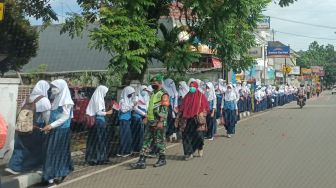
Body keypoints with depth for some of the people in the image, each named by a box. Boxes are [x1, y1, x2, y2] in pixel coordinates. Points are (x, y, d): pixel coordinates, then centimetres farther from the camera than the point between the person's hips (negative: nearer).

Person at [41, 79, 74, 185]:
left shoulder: (66, 101, -13)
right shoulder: (56, 99, 11)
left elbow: (65, 117, -18)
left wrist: (51, 125, -21)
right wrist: (49, 126, 7)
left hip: (62, 130, -8)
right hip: (54, 130, 8)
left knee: (59, 151, -1)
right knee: (52, 151, 11)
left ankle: (59, 174, 9)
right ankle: (53, 173, 21)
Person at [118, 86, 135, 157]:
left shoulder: (129, 100, 10)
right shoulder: (122, 100, -12)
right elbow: (123, 109, -20)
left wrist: (133, 106, 4)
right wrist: (131, 105, -18)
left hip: (128, 120, 8)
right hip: (123, 120, -8)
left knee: (128, 135, 11)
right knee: (124, 136, -5)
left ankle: (126, 151, 20)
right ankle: (121, 152, 2)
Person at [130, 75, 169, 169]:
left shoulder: (163, 94, -10)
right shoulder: (153, 94, 19)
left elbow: (164, 110, -17)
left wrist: (160, 122, -23)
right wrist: (147, 118, 22)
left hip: (158, 123, -9)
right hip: (150, 122, 9)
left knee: (159, 141, 2)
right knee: (146, 141, 5)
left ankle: (162, 159, 19)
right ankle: (142, 161, 5)